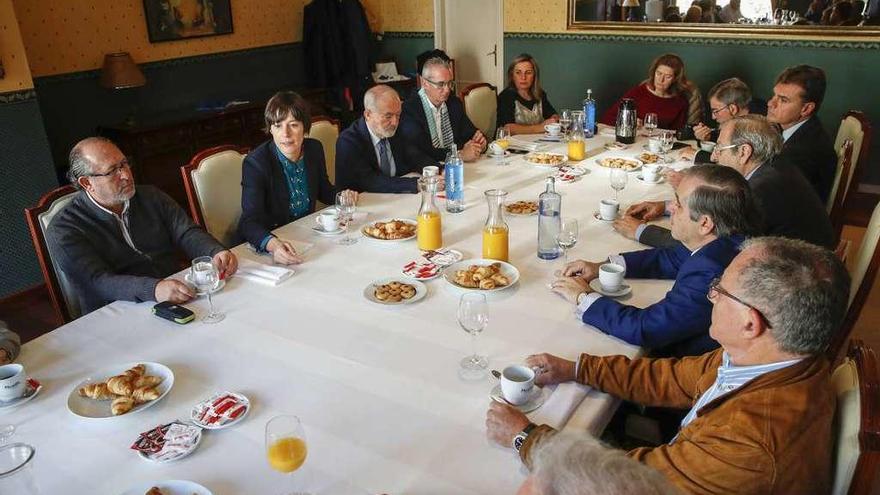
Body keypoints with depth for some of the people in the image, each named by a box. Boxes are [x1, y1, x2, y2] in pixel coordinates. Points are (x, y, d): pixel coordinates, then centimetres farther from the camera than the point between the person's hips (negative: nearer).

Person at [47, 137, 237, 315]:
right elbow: (97, 282, -18)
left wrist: (217, 253, -22)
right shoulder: (63, 230, -6)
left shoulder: (151, 197, 11)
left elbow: (188, 233, 2)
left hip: (179, 298, 5)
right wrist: (154, 290, -37)